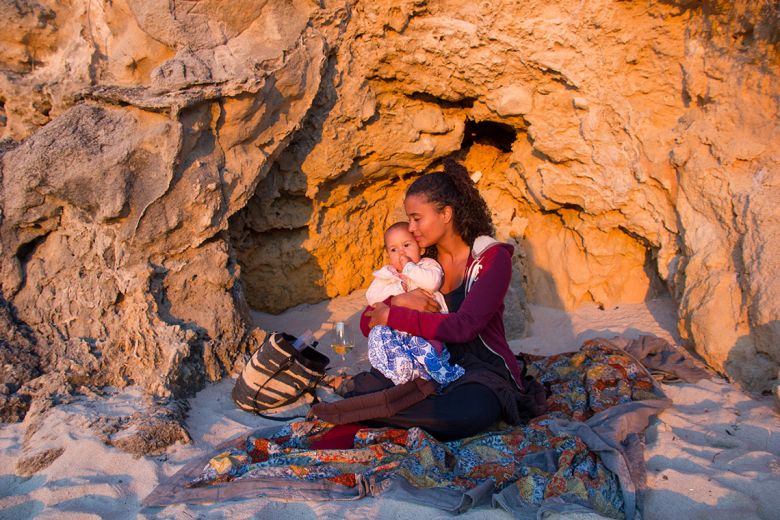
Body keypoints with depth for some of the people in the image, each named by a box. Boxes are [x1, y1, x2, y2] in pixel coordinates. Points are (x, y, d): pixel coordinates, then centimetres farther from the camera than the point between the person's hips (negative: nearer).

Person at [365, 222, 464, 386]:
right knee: (378, 333, -26)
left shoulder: (428, 264, 10)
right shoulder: (386, 274, 20)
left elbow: (433, 282, -14)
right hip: (396, 328, 3)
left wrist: (408, 267, -8)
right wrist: (398, 287, -6)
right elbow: (372, 297, 4)